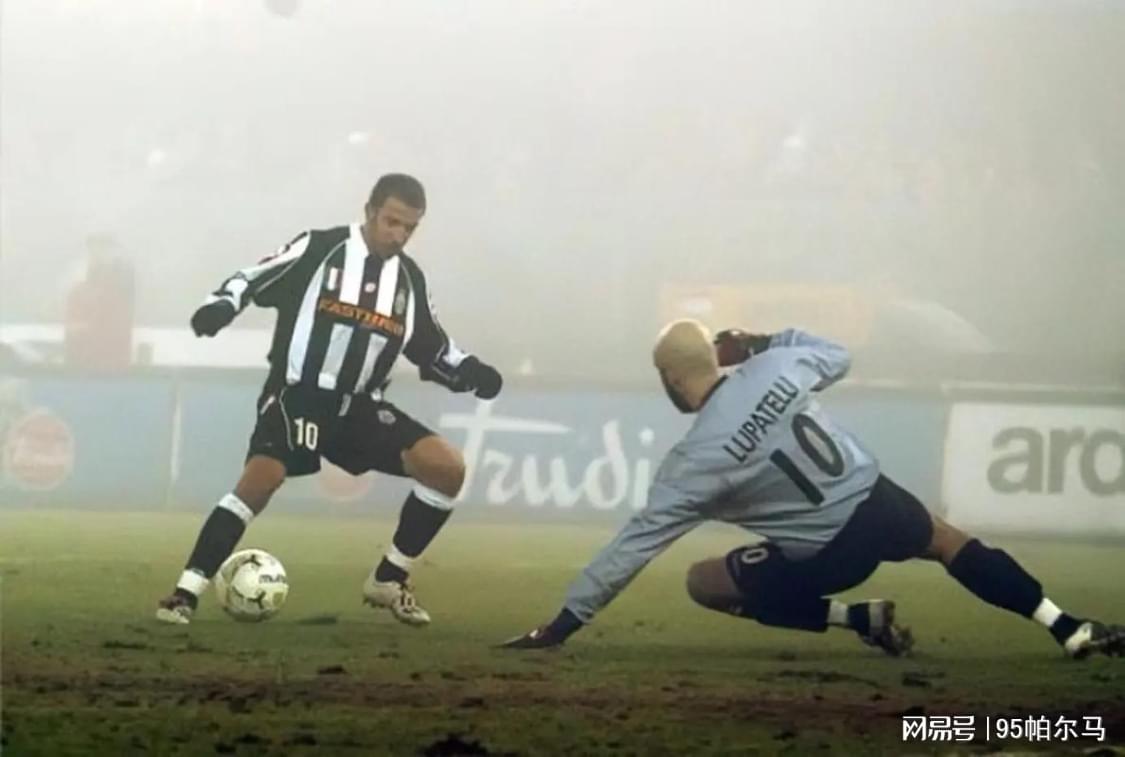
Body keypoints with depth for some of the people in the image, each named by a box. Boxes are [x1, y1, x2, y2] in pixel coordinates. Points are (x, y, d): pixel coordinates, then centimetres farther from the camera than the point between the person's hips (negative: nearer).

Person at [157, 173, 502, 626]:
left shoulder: (410, 279, 9)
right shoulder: (319, 249, -7)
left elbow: (432, 350, 16)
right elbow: (254, 279, -9)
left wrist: (471, 372, -2)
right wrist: (221, 305, -28)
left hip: (359, 407, 5)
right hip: (297, 396, -5)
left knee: (448, 469, -8)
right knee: (260, 482, -28)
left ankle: (388, 581, 5)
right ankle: (185, 594, -23)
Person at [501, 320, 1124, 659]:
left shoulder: (694, 461, -18)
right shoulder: (776, 368, -8)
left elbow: (635, 544, -15)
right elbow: (838, 356, 15)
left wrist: (566, 621, -10)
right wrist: (758, 343, 16)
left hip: (827, 555, -5)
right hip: (877, 505, 5)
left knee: (703, 583, 9)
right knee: (948, 542, 33)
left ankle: (858, 618, 4)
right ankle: (1072, 632, 27)